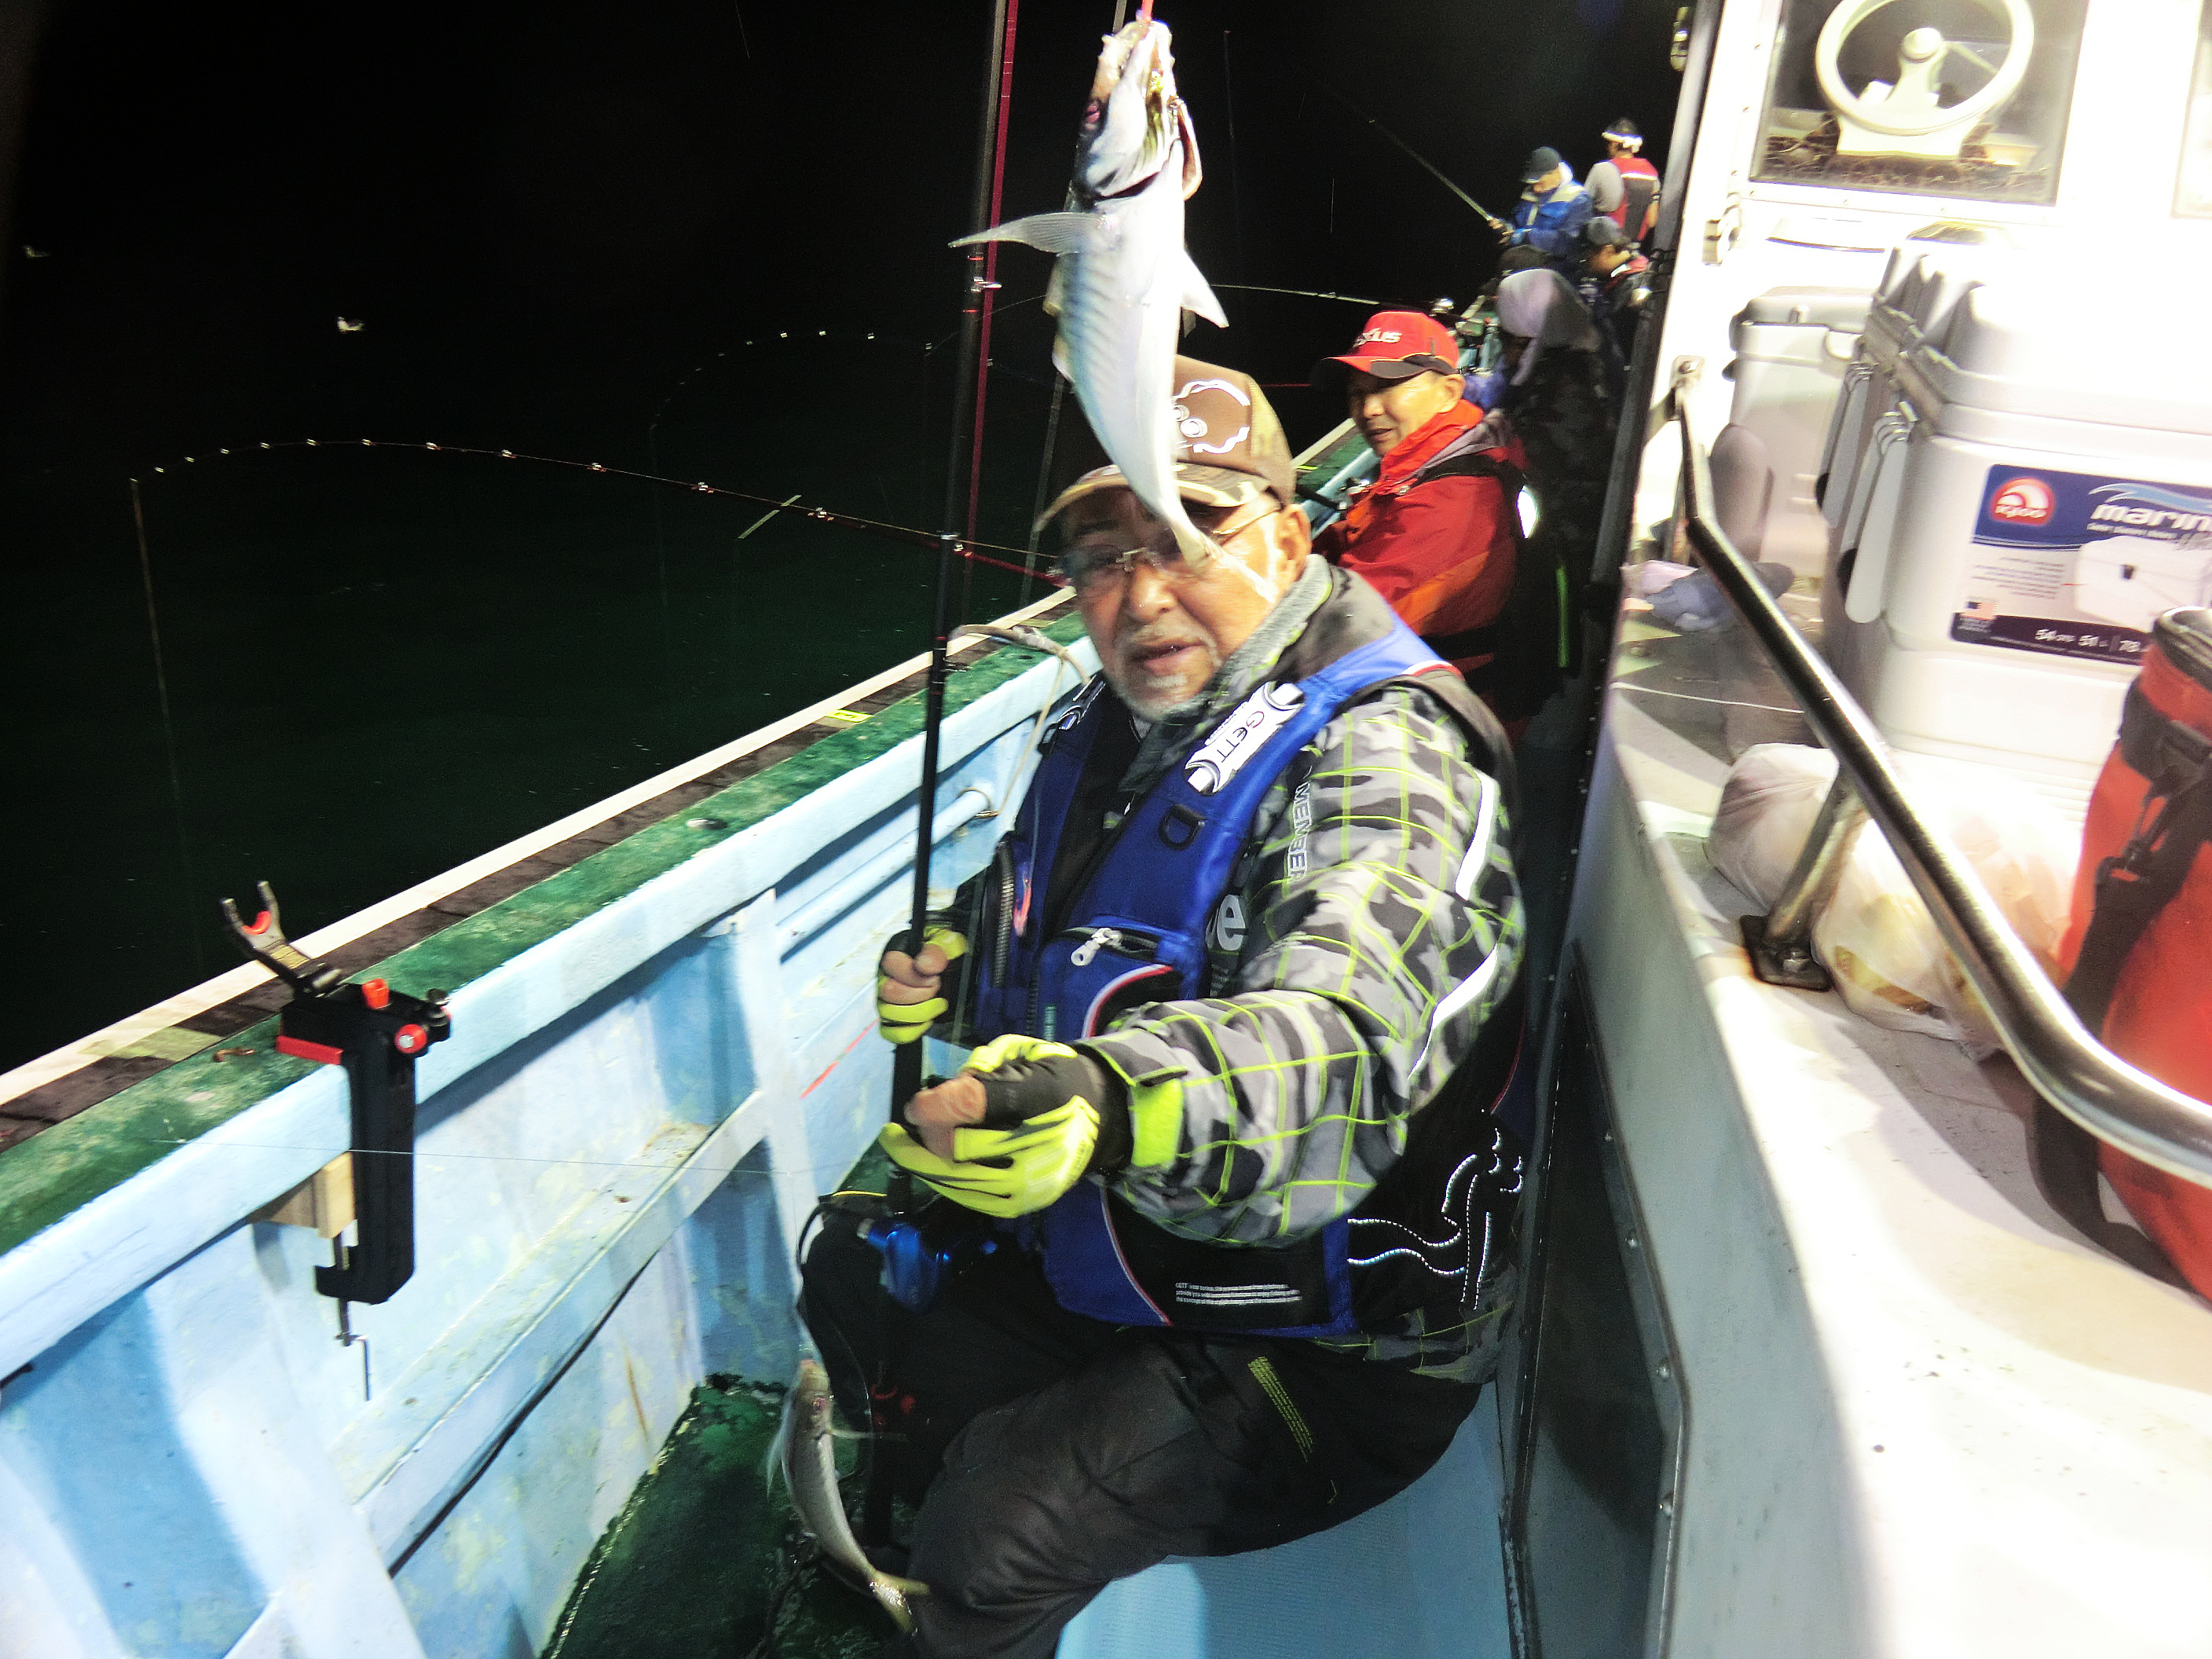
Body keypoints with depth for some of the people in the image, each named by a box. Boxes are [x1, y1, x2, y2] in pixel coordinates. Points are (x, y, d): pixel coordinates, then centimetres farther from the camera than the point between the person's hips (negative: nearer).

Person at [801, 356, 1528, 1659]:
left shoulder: (1380, 762, -27)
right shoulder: (1123, 722, 1)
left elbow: (1341, 1043, -46)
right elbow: (1040, 899, 22)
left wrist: (1119, 1103, -64)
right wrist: (960, 958, 2)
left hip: (1322, 1346, -8)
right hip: (1112, 1235, 9)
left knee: (996, 1536, -23)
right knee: (857, 1267, 20)